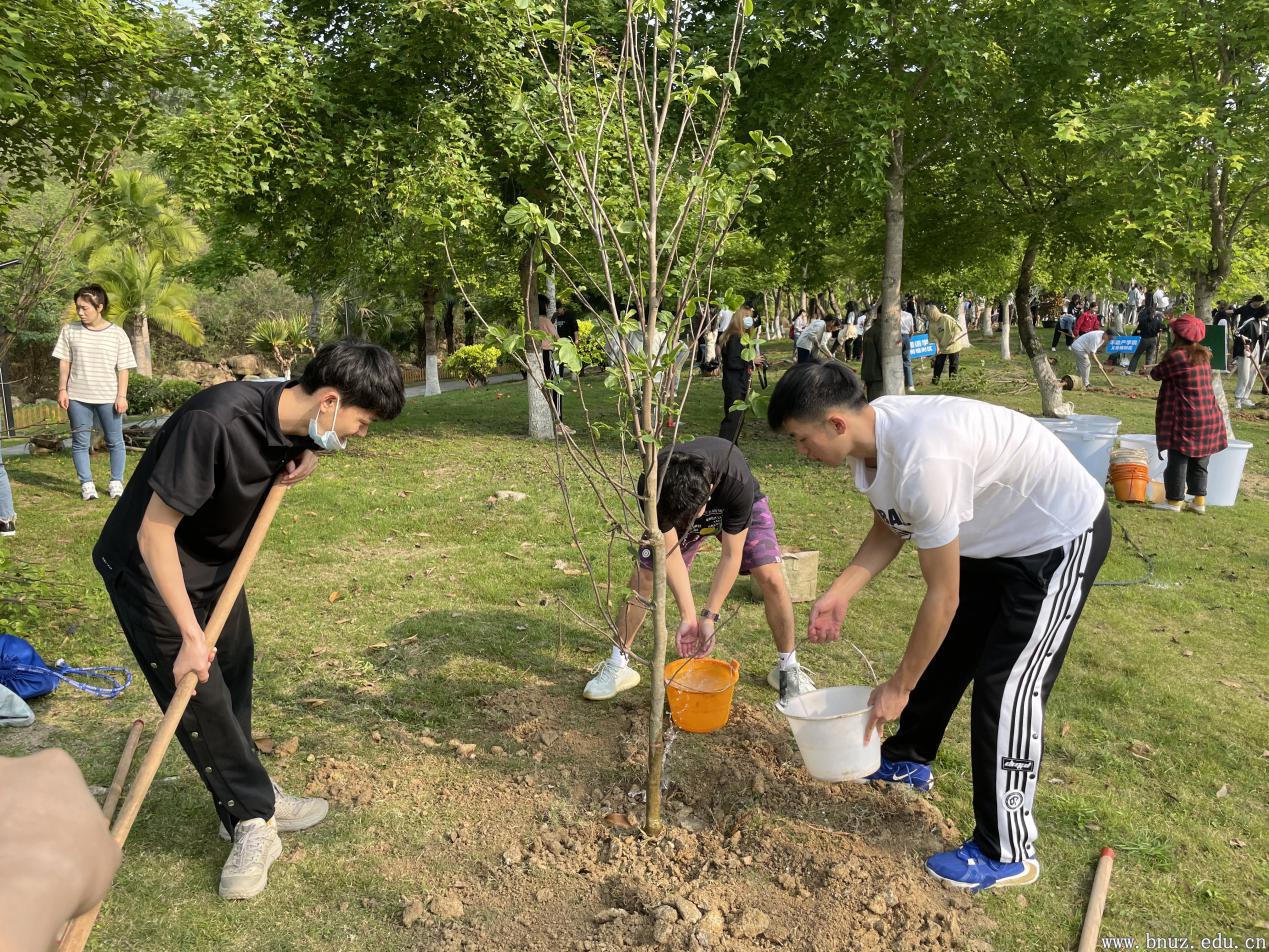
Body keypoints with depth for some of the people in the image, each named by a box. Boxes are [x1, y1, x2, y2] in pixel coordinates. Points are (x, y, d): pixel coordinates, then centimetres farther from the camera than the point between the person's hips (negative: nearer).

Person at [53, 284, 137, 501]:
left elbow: (123, 368, -1)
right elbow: (64, 362, 7)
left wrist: (121, 396, -6)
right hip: (78, 397, 1)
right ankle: (86, 484, 12)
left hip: (109, 397, -1)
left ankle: (116, 482, 18)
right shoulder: (69, 330, 3)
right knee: (80, 442, 4)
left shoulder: (117, 334, -1)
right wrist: (62, 390, 0)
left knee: (115, 441, 6)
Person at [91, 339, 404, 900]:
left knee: (234, 677, 11)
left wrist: (304, 460, -13)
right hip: (149, 570, -7)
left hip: (218, 563, 7)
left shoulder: (295, 423, -13)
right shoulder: (214, 422, -36)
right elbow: (154, 532, -30)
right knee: (199, 694, -4)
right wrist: (190, 635, -27)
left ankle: (247, 803, 27)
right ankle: (255, 818, 10)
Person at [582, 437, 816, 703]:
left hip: (740, 509, -1)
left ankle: (788, 666, 2)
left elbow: (731, 556, -33)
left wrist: (709, 616, -32)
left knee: (771, 577, -18)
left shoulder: (737, 481, -44)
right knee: (643, 576, -11)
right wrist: (688, 617, -31)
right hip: (674, 507, 2)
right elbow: (670, 552, -29)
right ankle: (617, 665, 4)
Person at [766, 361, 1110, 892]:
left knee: (1006, 687, -10)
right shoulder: (870, 437, -11)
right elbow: (890, 530, 5)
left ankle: (1007, 853, 6)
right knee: (939, 650, 18)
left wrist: (899, 687, -19)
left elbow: (943, 597, -30)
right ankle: (908, 760, 40)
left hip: (1061, 536, -9)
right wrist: (840, 594, -9)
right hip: (992, 534, 9)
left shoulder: (923, 461, -38)